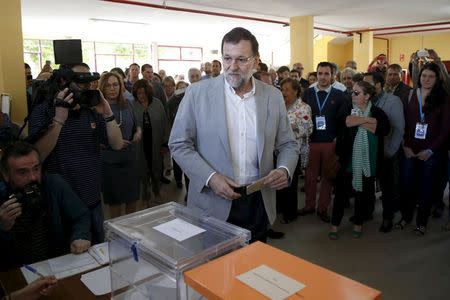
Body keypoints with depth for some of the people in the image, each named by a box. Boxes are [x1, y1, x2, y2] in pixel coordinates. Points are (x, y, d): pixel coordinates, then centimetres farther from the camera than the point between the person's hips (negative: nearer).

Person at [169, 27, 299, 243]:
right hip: (213, 204, -2)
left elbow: (287, 144, 9)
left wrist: (285, 169, -12)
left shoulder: (273, 96, 2)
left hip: (259, 203, 3)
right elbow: (179, 144, -4)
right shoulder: (198, 93, -6)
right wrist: (210, 177, -17)